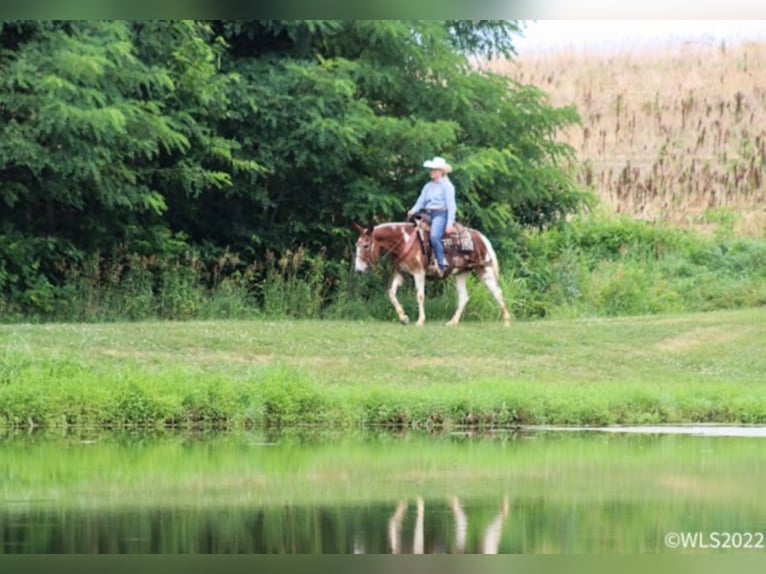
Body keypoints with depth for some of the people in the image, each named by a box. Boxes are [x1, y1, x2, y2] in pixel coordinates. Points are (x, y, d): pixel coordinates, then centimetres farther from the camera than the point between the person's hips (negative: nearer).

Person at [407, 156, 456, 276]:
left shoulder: (446, 185, -1)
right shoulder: (428, 186, 19)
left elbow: (451, 205, -5)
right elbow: (421, 200, 12)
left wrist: (450, 223, -14)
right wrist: (413, 210, -9)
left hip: (440, 214, -8)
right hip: (427, 214, 8)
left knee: (434, 236, -31)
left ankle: (441, 266, -28)